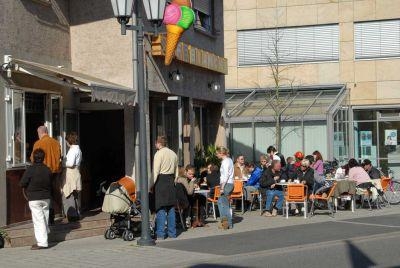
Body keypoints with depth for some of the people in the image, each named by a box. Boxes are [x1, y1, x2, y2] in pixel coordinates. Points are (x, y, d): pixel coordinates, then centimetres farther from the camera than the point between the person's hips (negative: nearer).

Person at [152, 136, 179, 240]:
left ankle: (160, 234, -7)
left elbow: (155, 171, -13)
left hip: (161, 180, -7)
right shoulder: (173, 154, 13)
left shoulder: (159, 154, -8)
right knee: (171, 208, 9)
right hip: (171, 181, 7)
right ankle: (172, 233, 13)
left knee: (161, 208, -6)